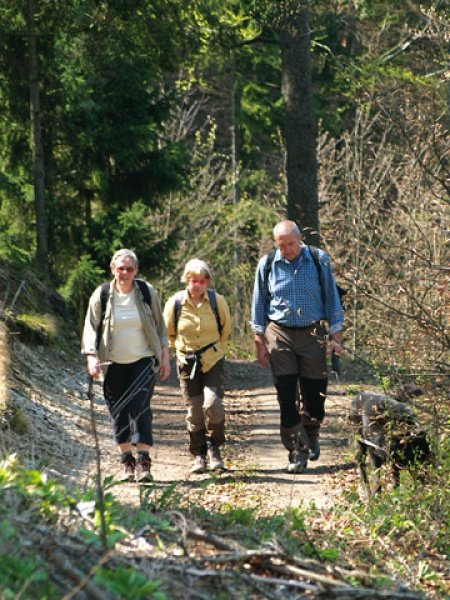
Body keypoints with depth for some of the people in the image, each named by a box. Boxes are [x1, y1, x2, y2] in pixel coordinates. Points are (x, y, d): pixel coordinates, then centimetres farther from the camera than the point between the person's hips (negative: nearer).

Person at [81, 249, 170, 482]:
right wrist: (92, 357, -12)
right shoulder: (102, 295, -3)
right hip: (114, 364, 1)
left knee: (139, 408, -13)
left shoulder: (147, 292, 0)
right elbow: (91, 328, 0)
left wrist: (165, 357, 7)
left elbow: (160, 326, 8)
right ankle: (126, 461, 15)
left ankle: (144, 462, -13)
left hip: (144, 360, -1)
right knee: (119, 413, 4)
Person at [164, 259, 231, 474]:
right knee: (194, 410, 3)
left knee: (213, 404, -16)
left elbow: (225, 329, 10)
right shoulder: (175, 303, -8)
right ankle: (199, 456, 15)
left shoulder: (217, 301, -8)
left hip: (213, 361, -1)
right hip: (188, 363, 1)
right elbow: (168, 332, 10)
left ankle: (214, 448, 4)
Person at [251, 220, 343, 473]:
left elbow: (332, 299, 4)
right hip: (280, 334, 0)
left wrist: (335, 337, 0)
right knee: (287, 397, -4)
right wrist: (260, 343, 5)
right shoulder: (267, 264, 0)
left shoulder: (319, 260, -2)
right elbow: (259, 304, 8)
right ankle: (297, 451, 2)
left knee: (315, 395, 3)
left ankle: (311, 436, 30)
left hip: (313, 333, 0)